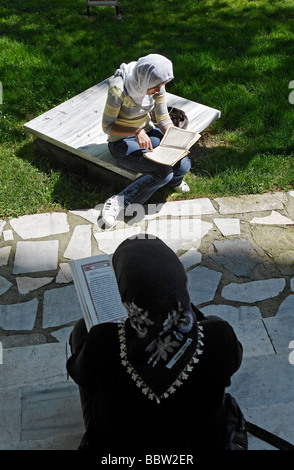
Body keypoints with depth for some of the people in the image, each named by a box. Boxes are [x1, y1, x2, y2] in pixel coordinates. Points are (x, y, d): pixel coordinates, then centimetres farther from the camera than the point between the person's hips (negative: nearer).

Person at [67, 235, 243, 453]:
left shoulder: (102, 343, -35)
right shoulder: (219, 337, -33)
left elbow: (78, 372, -10)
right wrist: (188, 309, 2)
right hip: (198, 443, 2)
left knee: (82, 327, 14)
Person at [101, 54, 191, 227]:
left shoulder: (156, 84, -9)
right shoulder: (118, 89, -26)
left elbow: (164, 118, -1)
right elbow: (107, 126, -18)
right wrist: (137, 132, -32)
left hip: (147, 131, 5)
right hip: (122, 141, -5)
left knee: (183, 165, -20)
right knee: (164, 171, -28)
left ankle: (174, 180, 14)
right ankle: (119, 202, -16)